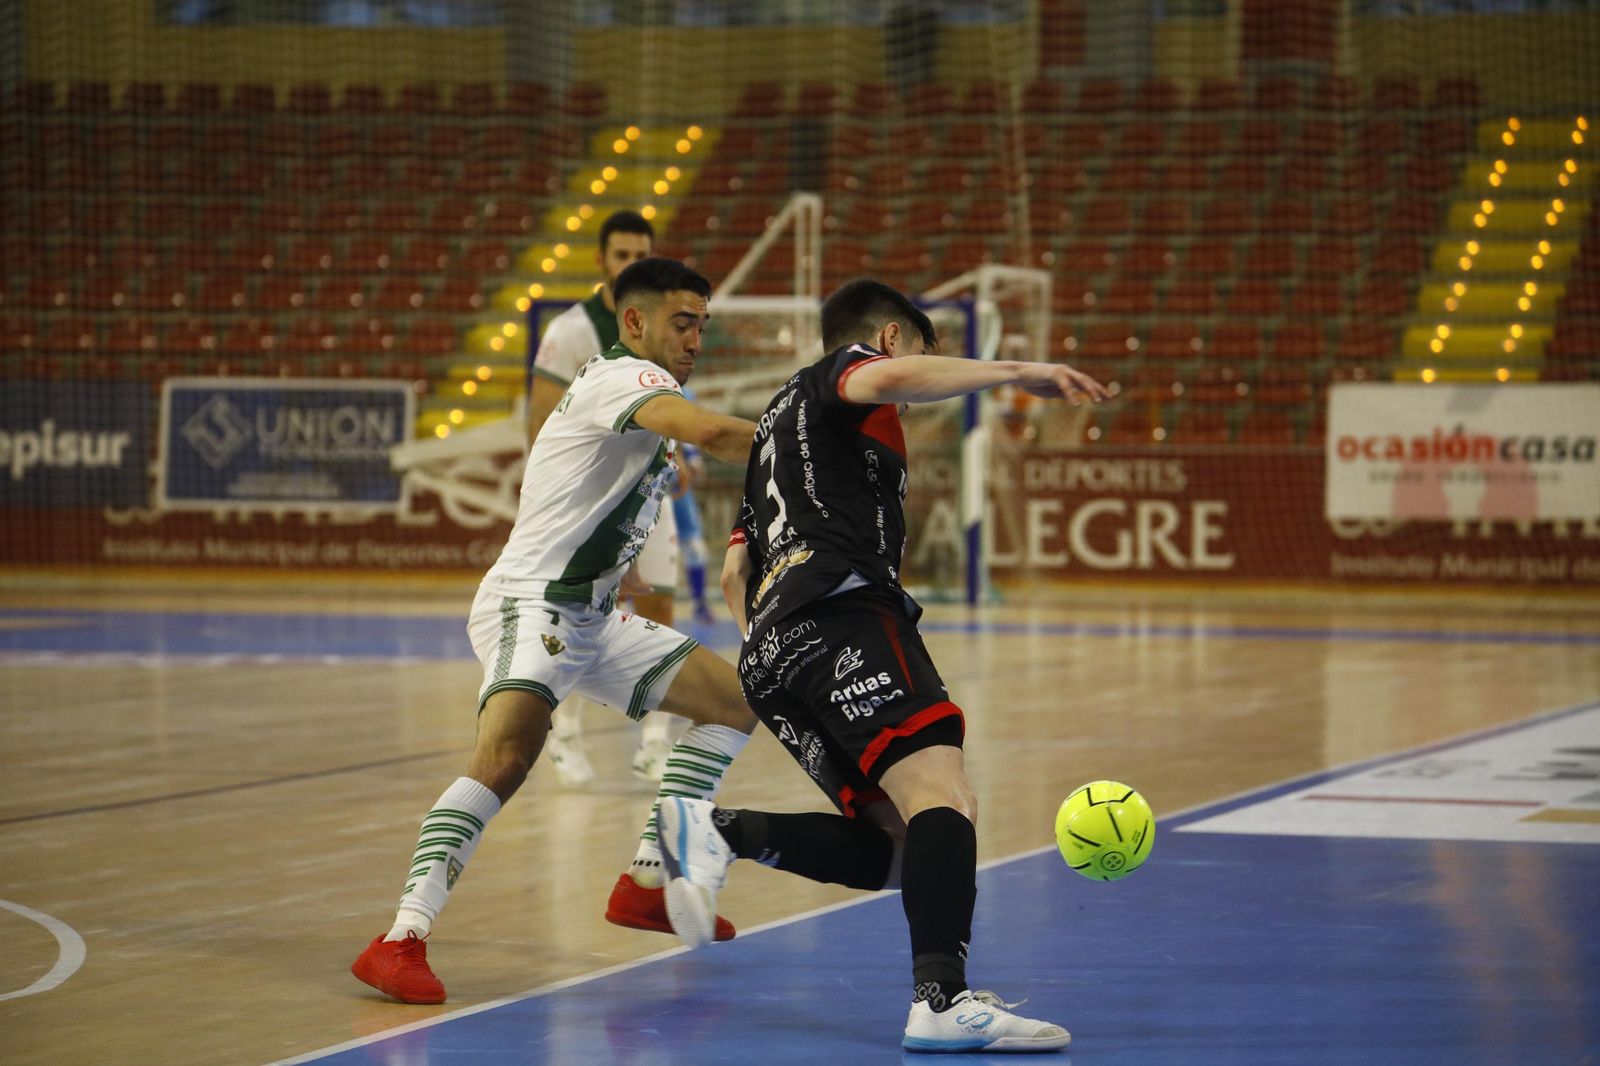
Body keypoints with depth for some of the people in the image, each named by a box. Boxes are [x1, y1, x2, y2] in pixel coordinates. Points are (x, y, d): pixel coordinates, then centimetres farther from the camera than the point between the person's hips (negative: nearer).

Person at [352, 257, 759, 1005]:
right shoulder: (625, 377, -13)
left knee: (734, 699, 14)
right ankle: (403, 939, -37)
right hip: (530, 603, -11)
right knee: (509, 753, -32)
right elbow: (708, 432, -31)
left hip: (587, 619, 11)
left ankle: (646, 883, 14)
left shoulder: (640, 393, 19)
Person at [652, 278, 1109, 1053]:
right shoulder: (841, 373, 13)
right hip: (841, 613, -9)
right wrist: (1013, 371, -14)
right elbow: (892, 380, -14)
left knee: (897, 846, 1)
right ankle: (943, 1000, -41)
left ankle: (713, 834, -13)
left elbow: (735, 575, 34)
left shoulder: (778, 419, 37)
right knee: (944, 796, -23)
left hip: (769, 652, 9)